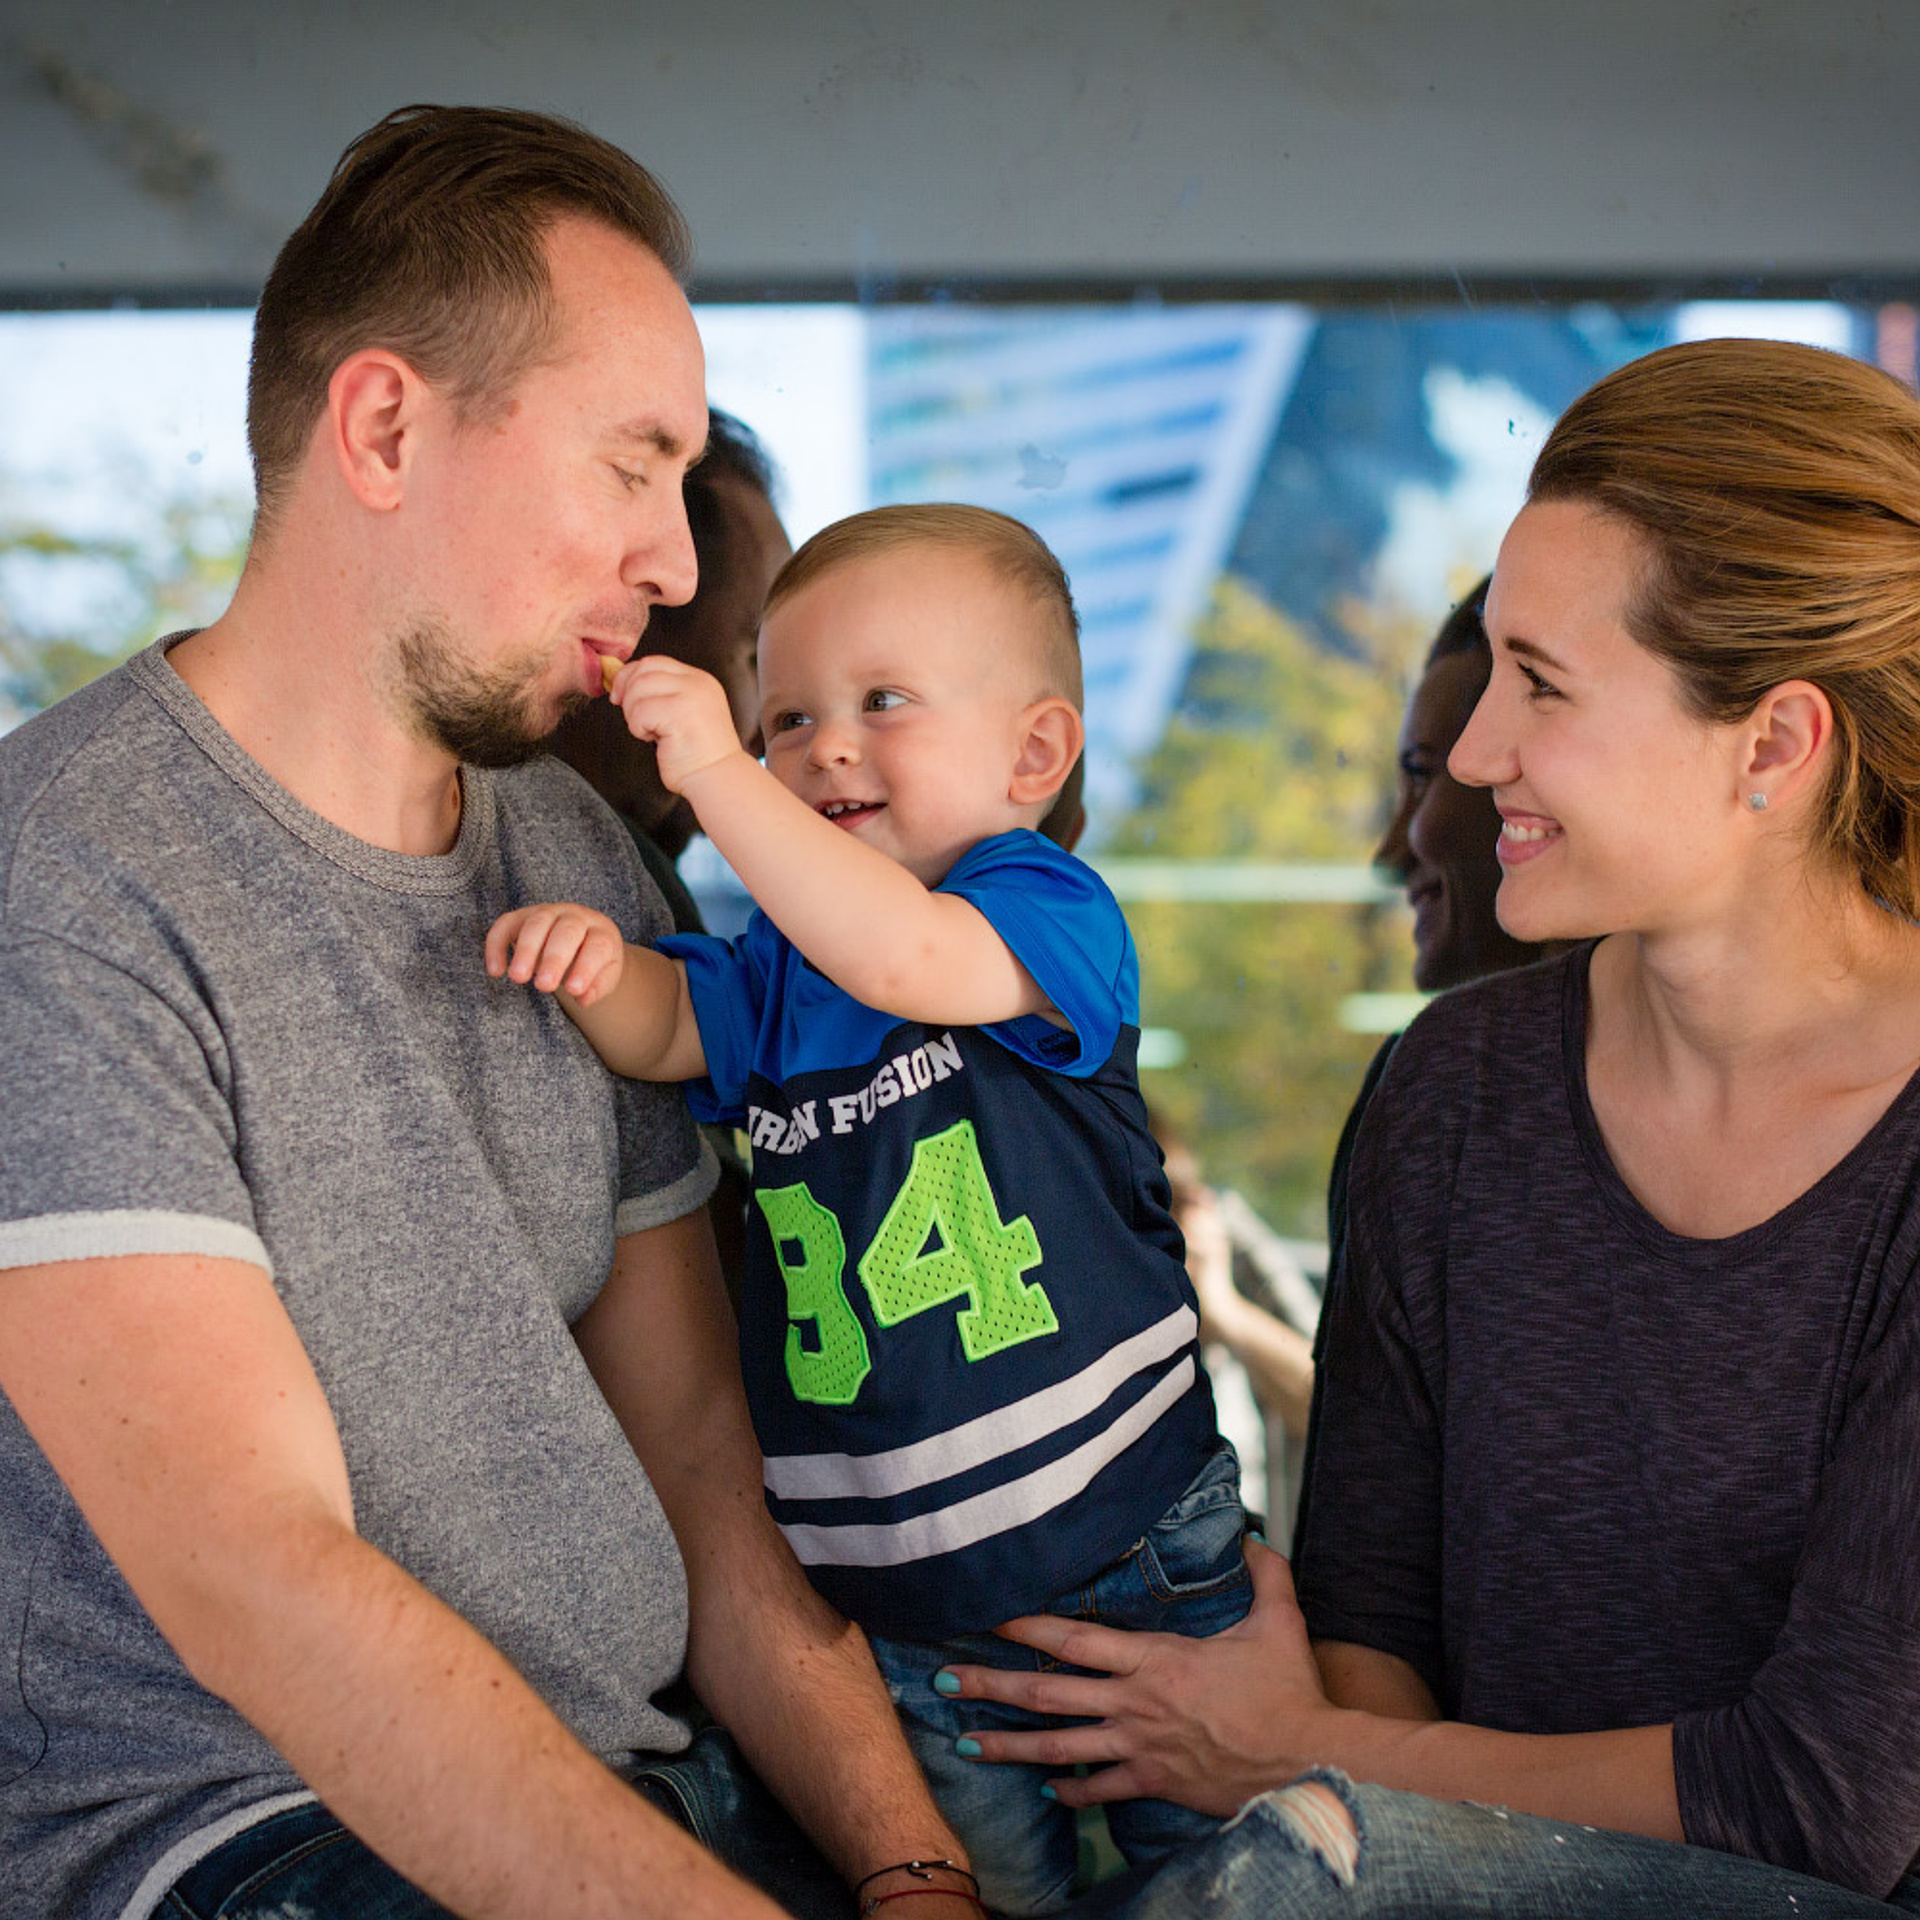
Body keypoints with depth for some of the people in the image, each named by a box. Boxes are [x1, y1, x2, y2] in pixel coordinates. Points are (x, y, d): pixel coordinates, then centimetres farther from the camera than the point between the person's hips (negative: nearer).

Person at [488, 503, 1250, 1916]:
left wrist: (717, 777, -34)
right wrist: (596, 960, -16)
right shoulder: (780, 967, 9)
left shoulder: (1049, 909, -13)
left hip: (1126, 1538, -5)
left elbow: (904, 960, -30)